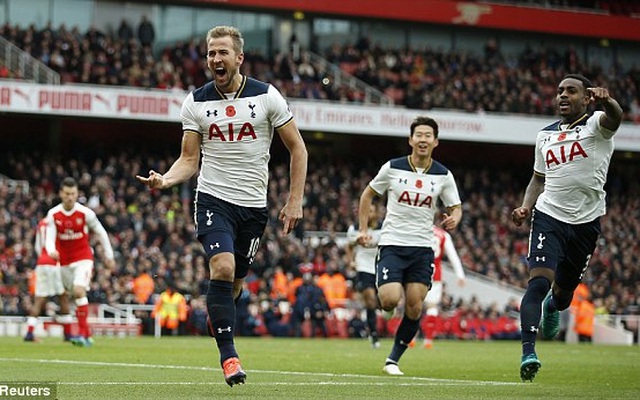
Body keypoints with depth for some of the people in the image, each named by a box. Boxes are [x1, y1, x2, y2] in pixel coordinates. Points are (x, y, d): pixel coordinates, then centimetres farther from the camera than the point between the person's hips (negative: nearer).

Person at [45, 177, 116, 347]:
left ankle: (83, 334, -25)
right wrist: (52, 251, -33)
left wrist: (109, 255, 7)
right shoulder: (53, 214, -5)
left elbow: (101, 233, 3)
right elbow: (50, 237, -11)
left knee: (79, 291, -23)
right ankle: (87, 335, 21)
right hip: (64, 261, 4)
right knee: (74, 295, 9)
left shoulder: (85, 213, -10)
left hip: (83, 258, -4)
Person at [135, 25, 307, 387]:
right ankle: (228, 354, -17)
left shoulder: (267, 97, -2)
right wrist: (165, 180, -17)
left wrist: (295, 201, -1)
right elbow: (189, 160, 4)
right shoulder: (196, 102, 2)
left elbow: (297, 147, 4)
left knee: (235, 283, 7)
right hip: (213, 198, -1)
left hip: (254, 204, 1)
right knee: (222, 268, -21)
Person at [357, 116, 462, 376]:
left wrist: (453, 219, -14)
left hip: (422, 248, 2)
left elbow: (456, 207, 10)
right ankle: (380, 294, 17)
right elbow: (368, 195, 11)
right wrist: (363, 229, 3)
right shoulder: (392, 168, -2)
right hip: (392, 244, -2)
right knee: (390, 300, -20)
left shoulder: (443, 176, 2)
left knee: (414, 307, -4)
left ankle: (393, 359, 12)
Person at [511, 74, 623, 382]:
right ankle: (528, 353, -25)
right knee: (539, 282, -20)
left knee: (564, 292, 13)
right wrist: (525, 207, 3)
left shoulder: (595, 124, -3)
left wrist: (606, 101, -53)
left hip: (586, 222, -1)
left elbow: (614, 117, -29)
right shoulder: (545, 136, 12)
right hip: (549, 217, 1)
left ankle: (552, 307, 51)